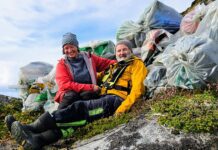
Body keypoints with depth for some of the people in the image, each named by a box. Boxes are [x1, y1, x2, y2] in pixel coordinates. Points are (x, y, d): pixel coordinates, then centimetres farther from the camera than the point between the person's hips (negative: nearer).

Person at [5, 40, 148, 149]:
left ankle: (34, 128, -34)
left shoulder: (137, 64, 9)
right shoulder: (113, 67, 31)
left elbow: (137, 89, -6)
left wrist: (122, 109, -17)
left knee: (80, 108, -28)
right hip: (104, 99, 6)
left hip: (117, 100, -6)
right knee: (79, 116, -23)